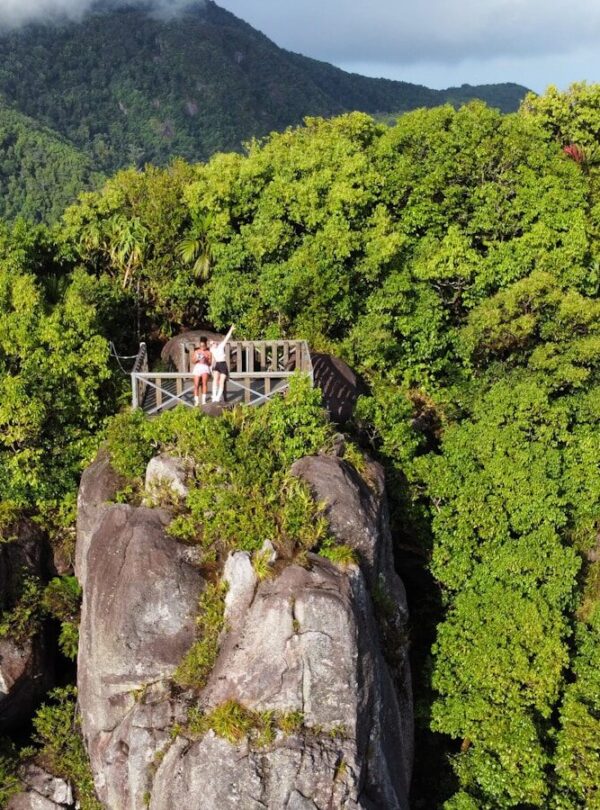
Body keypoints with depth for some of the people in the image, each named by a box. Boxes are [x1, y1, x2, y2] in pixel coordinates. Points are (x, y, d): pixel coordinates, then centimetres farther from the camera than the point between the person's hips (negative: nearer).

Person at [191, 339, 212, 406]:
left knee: (204, 383, -26)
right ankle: (196, 401, 4)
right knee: (196, 385, -8)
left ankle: (204, 400, -27)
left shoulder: (208, 353, 12)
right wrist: (197, 359, -6)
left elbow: (210, 363, 10)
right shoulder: (196, 352, 17)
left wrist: (206, 359, -8)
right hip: (197, 368, 2)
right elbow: (193, 362, 14)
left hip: (205, 368, -2)